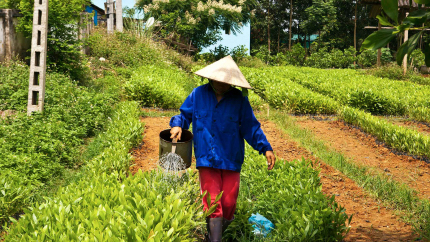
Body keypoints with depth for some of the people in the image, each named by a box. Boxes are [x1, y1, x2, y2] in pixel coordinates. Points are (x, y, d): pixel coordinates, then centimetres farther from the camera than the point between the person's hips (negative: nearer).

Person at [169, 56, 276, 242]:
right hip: (207, 159, -1)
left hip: (231, 160, 1)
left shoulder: (239, 100, 0)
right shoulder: (199, 94, 2)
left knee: (228, 204, 5)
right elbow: (185, 114, 13)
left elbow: (251, 128, 2)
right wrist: (177, 125, -9)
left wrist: (266, 148, -7)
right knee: (213, 205, -5)